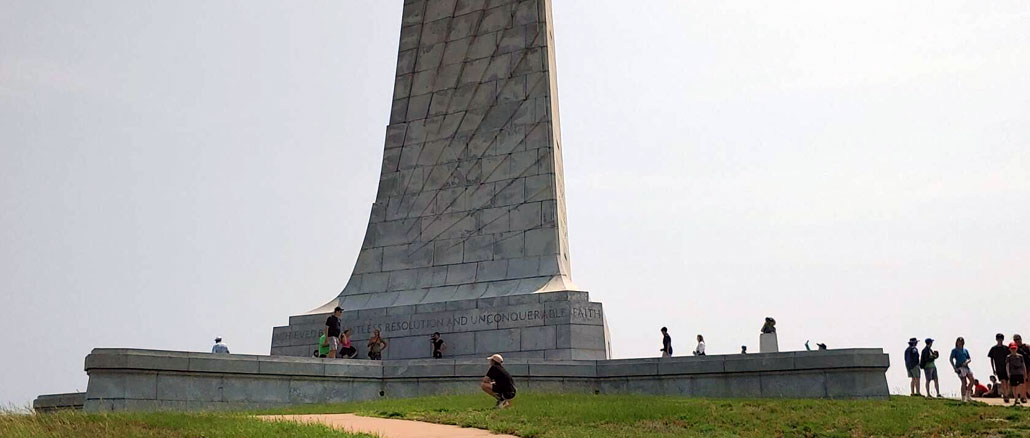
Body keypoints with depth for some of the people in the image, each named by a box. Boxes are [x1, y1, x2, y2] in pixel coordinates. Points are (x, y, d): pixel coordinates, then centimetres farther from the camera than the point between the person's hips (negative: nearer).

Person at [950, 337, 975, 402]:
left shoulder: (965, 350, 20)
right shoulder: (954, 350, 5)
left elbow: (970, 359, 17)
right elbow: (951, 359, -3)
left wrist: (967, 362, -6)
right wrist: (954, 368, -12)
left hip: (966, 367, 5)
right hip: (959, 367, -5)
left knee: (972, 380, -7)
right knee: (964, 382, -10)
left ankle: (968, 396, 7)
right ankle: (963, 398, -4)